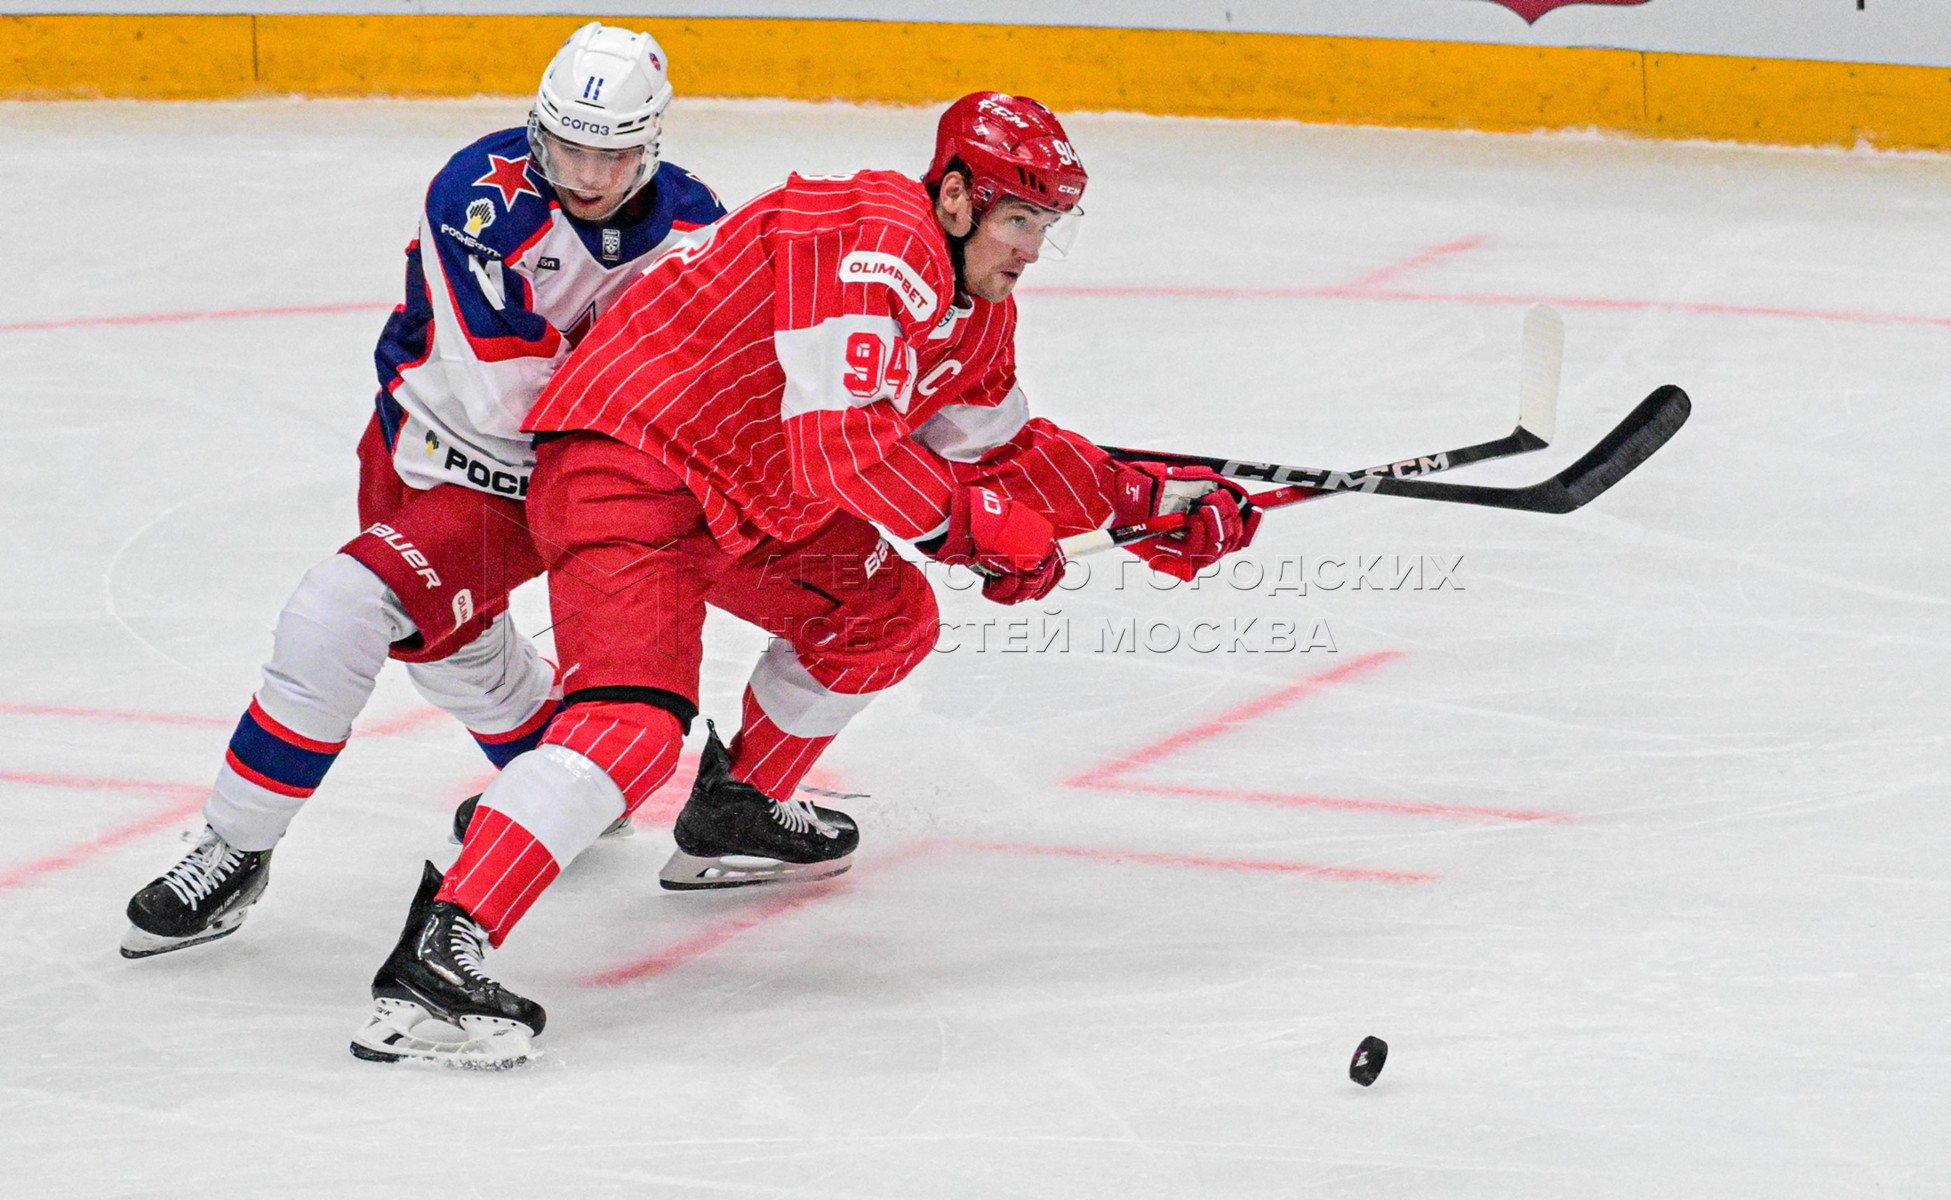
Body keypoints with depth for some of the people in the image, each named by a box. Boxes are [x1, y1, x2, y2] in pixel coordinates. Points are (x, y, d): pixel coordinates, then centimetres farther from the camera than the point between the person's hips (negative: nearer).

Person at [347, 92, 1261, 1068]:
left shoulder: (976, 310, 12)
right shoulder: (875, 241, -22)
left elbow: (1000, 450, 24)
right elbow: (839, 440, -28)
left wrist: (1139, 497, 13)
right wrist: (976, 527, -19)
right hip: (625, 465, -11)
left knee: (885, 612, 20)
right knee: (637, 718, -27)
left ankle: (733, 815, 36)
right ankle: (436, 953, -36)